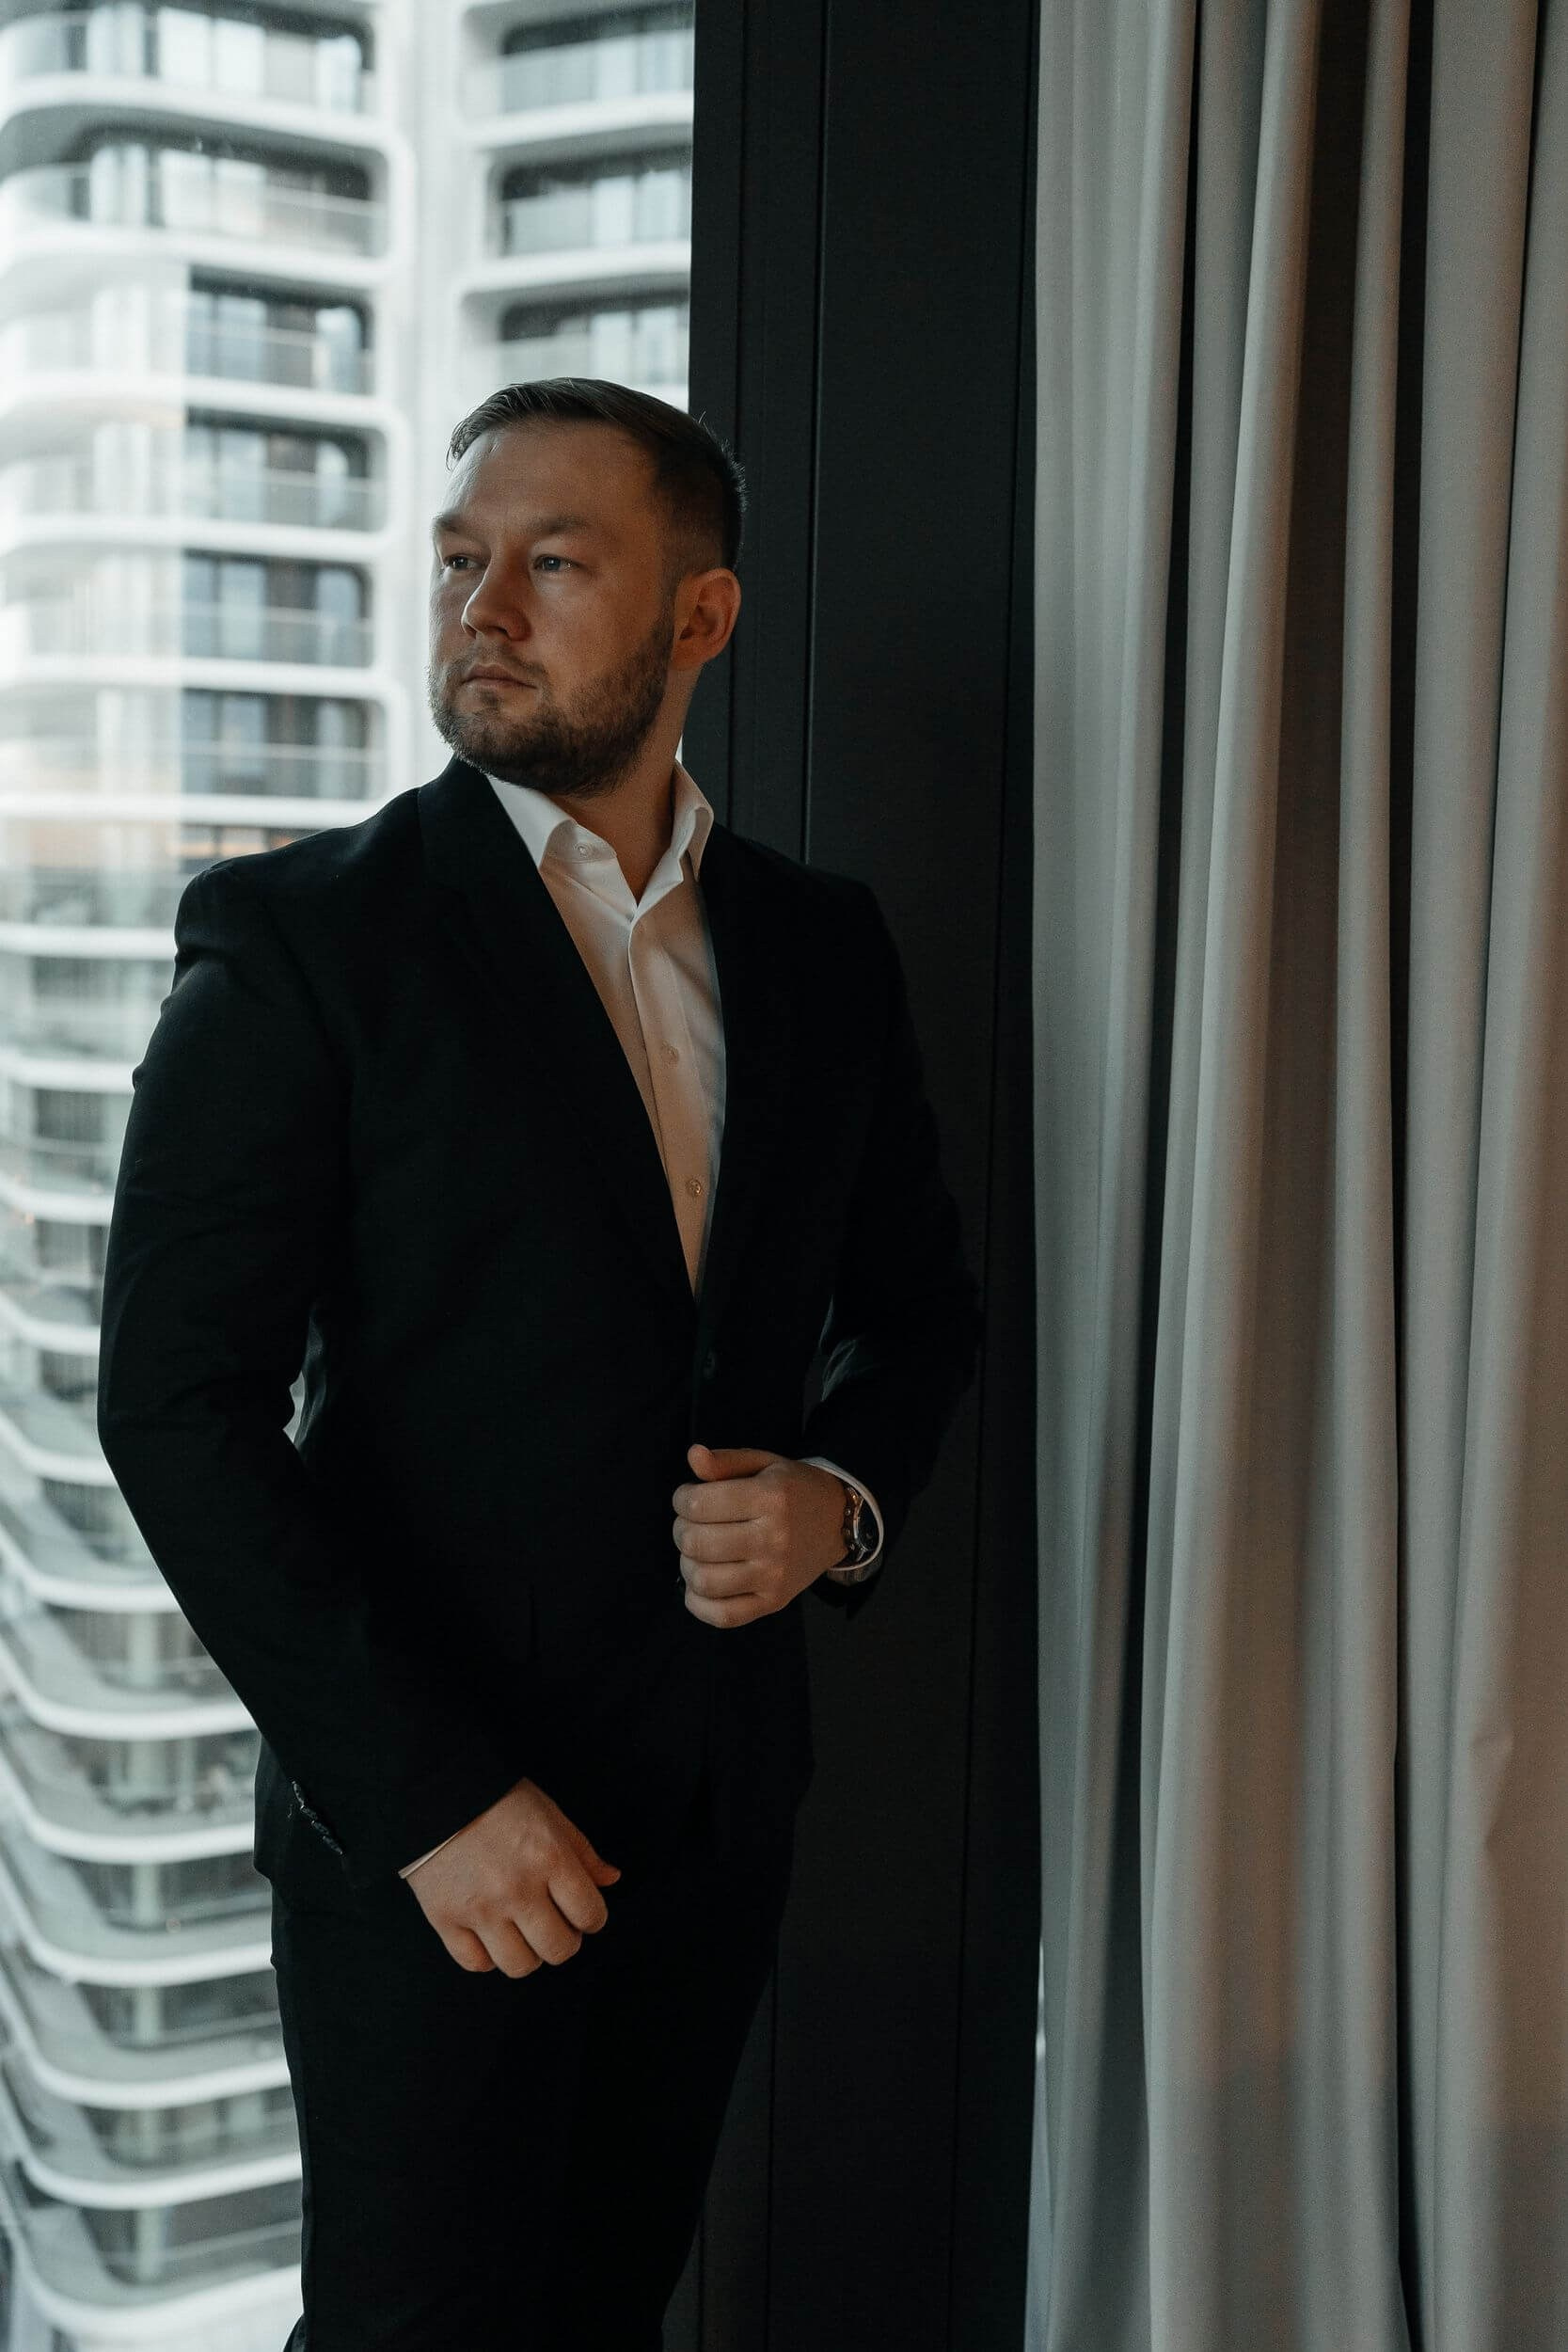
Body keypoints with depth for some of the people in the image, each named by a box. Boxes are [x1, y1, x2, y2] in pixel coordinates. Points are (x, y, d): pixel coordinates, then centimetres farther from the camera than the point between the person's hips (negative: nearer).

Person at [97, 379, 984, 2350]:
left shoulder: (825, 944, 5)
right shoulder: (298, 934, -10)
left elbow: (921, 1301, 16)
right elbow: (179, 1408, -13)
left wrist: (846, 1498, -6)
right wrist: (431, 1794, -17)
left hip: (724, 1793, 5)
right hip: (427, 1820, -4)